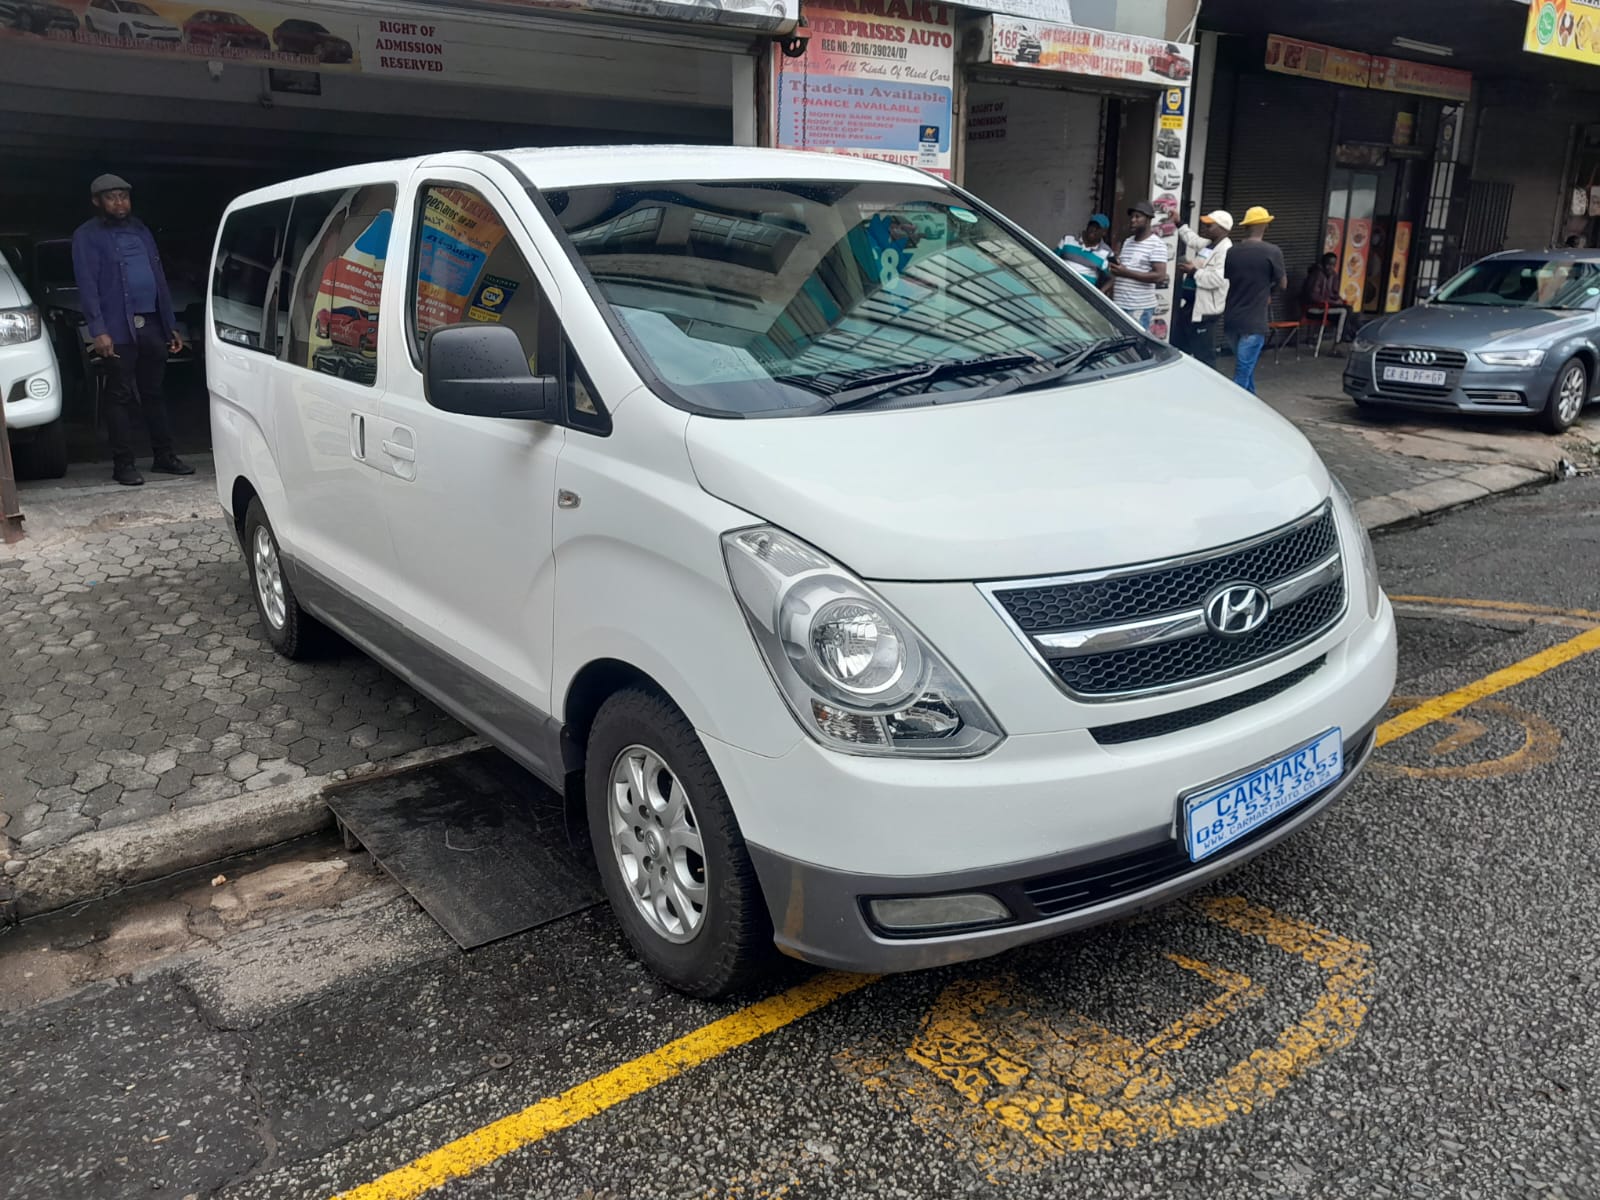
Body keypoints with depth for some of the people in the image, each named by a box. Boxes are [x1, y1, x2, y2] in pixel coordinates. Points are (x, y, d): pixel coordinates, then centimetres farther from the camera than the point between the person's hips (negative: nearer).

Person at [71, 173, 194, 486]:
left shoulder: (141, 230, 17)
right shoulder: (88, 236, -1)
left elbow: (159, 279, 18)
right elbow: (87, 285, -8)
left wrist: (171, 326, 13)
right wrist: (99, 330, -18)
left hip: (152, 325, 5)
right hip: (119, 329, -5)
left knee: (154, 393, 11)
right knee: (121, 396, -2)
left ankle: (164, 456, 17)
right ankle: (123, 464, 2)